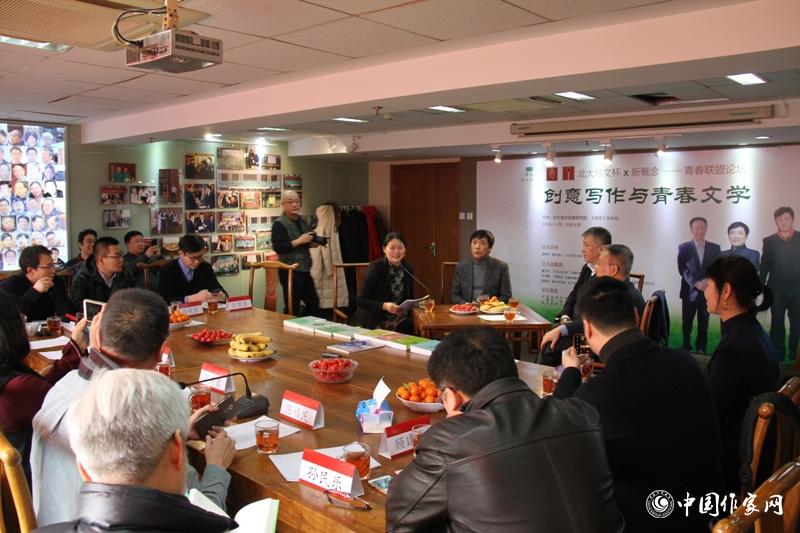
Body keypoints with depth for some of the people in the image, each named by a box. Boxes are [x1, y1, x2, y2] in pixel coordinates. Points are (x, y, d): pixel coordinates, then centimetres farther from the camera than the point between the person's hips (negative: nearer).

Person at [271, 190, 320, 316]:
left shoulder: (301, 220, 12)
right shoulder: (279, 224, -12)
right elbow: (278, 247, -22)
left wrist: (312, 243, 5)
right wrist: (299, 241, -22)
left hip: (304, 269, 8)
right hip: (289, 271, -8)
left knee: (314, 302, 15)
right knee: (292, 308, -2)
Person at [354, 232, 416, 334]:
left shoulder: (407, 269, 6)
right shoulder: (376, 267, -10)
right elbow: (361, 300, -12)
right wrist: (384, 306, -26)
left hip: (399, 316, 6)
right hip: (374, 319, -5)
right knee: (406, 325, -32)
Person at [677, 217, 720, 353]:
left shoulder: (715, 248, 6)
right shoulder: (684, 247, 2)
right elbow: (682, 269, -5)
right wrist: (696, 283, -15)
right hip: (689, 291, -1)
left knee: (704, 324, 6)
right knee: (687, 323, 5)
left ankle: (701, 350, 16)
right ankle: (686, 348, 17)